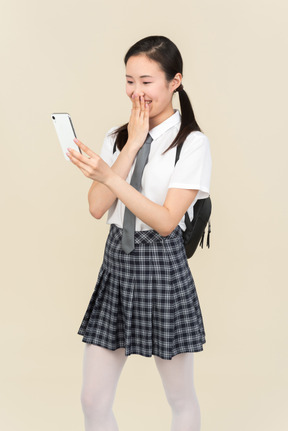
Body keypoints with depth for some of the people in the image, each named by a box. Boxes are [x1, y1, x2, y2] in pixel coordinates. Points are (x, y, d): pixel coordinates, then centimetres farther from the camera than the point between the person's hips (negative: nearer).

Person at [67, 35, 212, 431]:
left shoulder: (193, 143, -8)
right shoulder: (117, 138, 9)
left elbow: (166, 221, -16)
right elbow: (97, 207, -5)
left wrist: (109, 176, -24)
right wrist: (132, 146, -8)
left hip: (163, 265, -5)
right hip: (116, 261, 5)